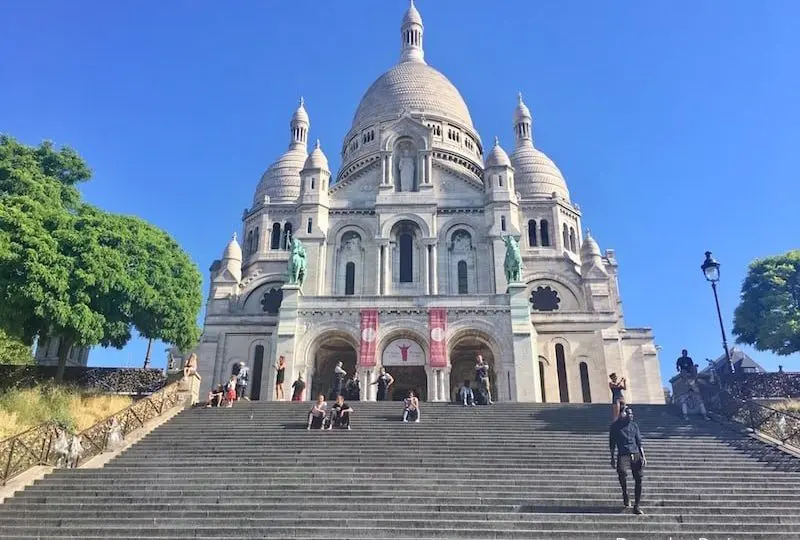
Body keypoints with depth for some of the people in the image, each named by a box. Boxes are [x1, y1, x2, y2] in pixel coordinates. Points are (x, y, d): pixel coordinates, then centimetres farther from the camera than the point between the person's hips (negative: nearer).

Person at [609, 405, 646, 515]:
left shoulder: (634, 425, 15)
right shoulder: (616, 426, 5)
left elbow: (639, 442, 16)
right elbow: (612, 443, 7)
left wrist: (643, 456, 4)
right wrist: (612, 458, 2)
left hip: (636, 455, 4)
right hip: (623, 455, -3)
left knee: (639, 480, -5)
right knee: (622, 473, -29)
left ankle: (637, 507, 7)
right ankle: (625, 495, -2)